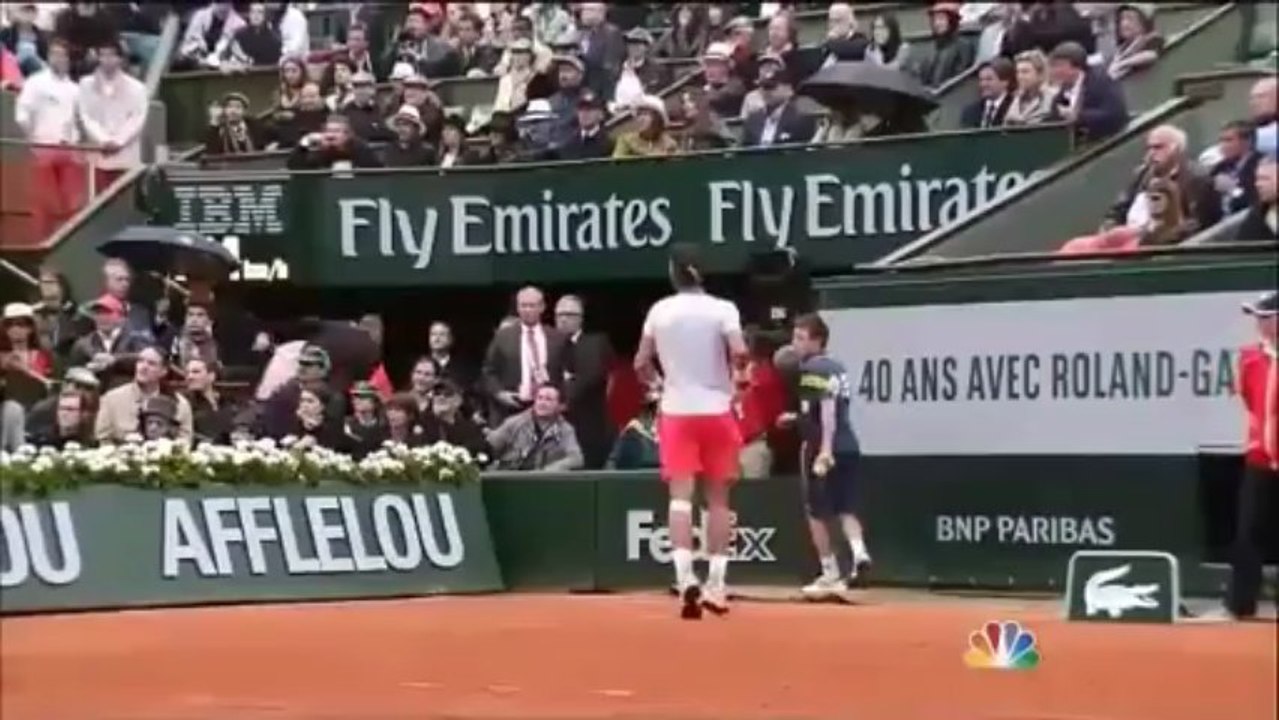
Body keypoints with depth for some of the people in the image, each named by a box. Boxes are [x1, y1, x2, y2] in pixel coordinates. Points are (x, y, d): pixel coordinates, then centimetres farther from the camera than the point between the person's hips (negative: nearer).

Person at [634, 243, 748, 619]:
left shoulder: (659, 311, 2)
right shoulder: (722, 309, -5)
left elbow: (641, 364, 5)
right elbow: (740, 353, -19)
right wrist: (738, 371, 3)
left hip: (677, 410, 1)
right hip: (716, 411, -1)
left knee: (681, 496, -4)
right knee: (718, 499, 9)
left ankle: (685, 576, -23)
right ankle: (715, 584, 9)